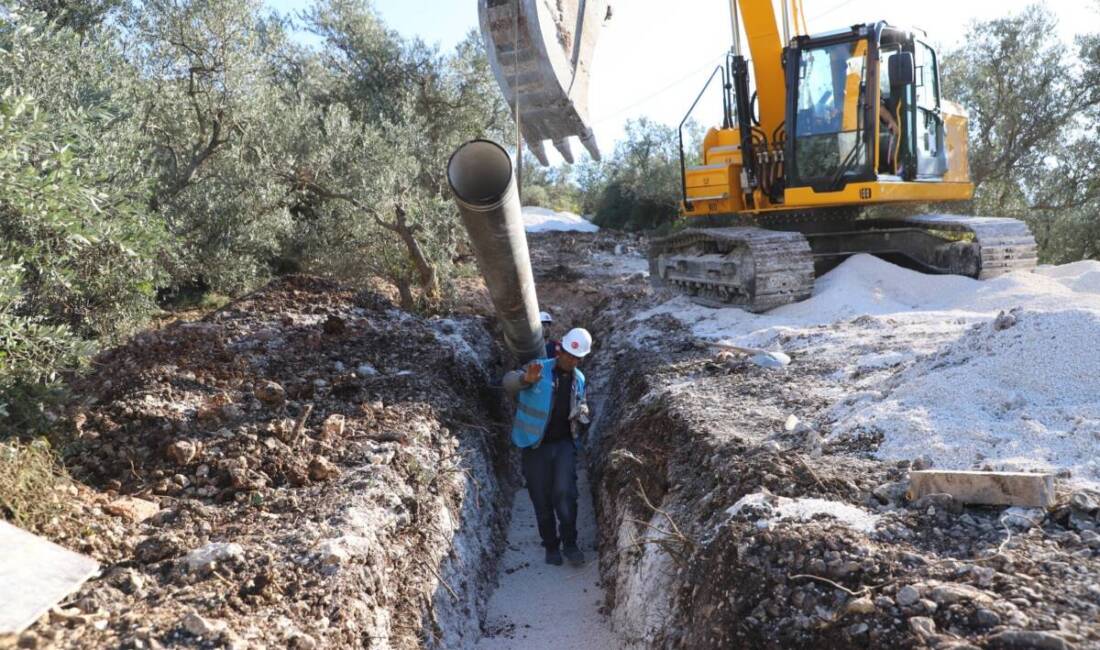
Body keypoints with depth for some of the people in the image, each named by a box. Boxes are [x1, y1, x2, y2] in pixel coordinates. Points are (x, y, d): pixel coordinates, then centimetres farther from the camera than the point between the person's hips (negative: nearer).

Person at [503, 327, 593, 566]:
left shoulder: (579, 379, 6)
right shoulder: (540, 368, -9)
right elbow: (508, 382, -22)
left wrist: (583, 414, -4)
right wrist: (526, 379, -45)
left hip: (564, 443, 2)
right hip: (535, 445, -2)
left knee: (564, 493, -14)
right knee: (542, 500, 5)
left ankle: (570, 544, 1)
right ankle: (551, 546, 22)